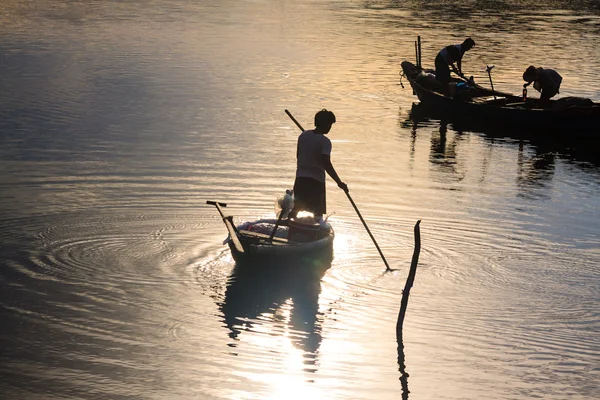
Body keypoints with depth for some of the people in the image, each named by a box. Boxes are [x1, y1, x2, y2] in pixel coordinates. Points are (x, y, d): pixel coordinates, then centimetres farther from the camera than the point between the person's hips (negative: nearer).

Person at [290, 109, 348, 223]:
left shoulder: (303, 135, 4)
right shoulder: (325, 141, -14)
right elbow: (327, 164, -22)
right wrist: (339, 183, -21)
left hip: (300, 178, 6)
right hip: (316, 180, -6)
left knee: (294, 209, 14)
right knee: (318, 212, 0)